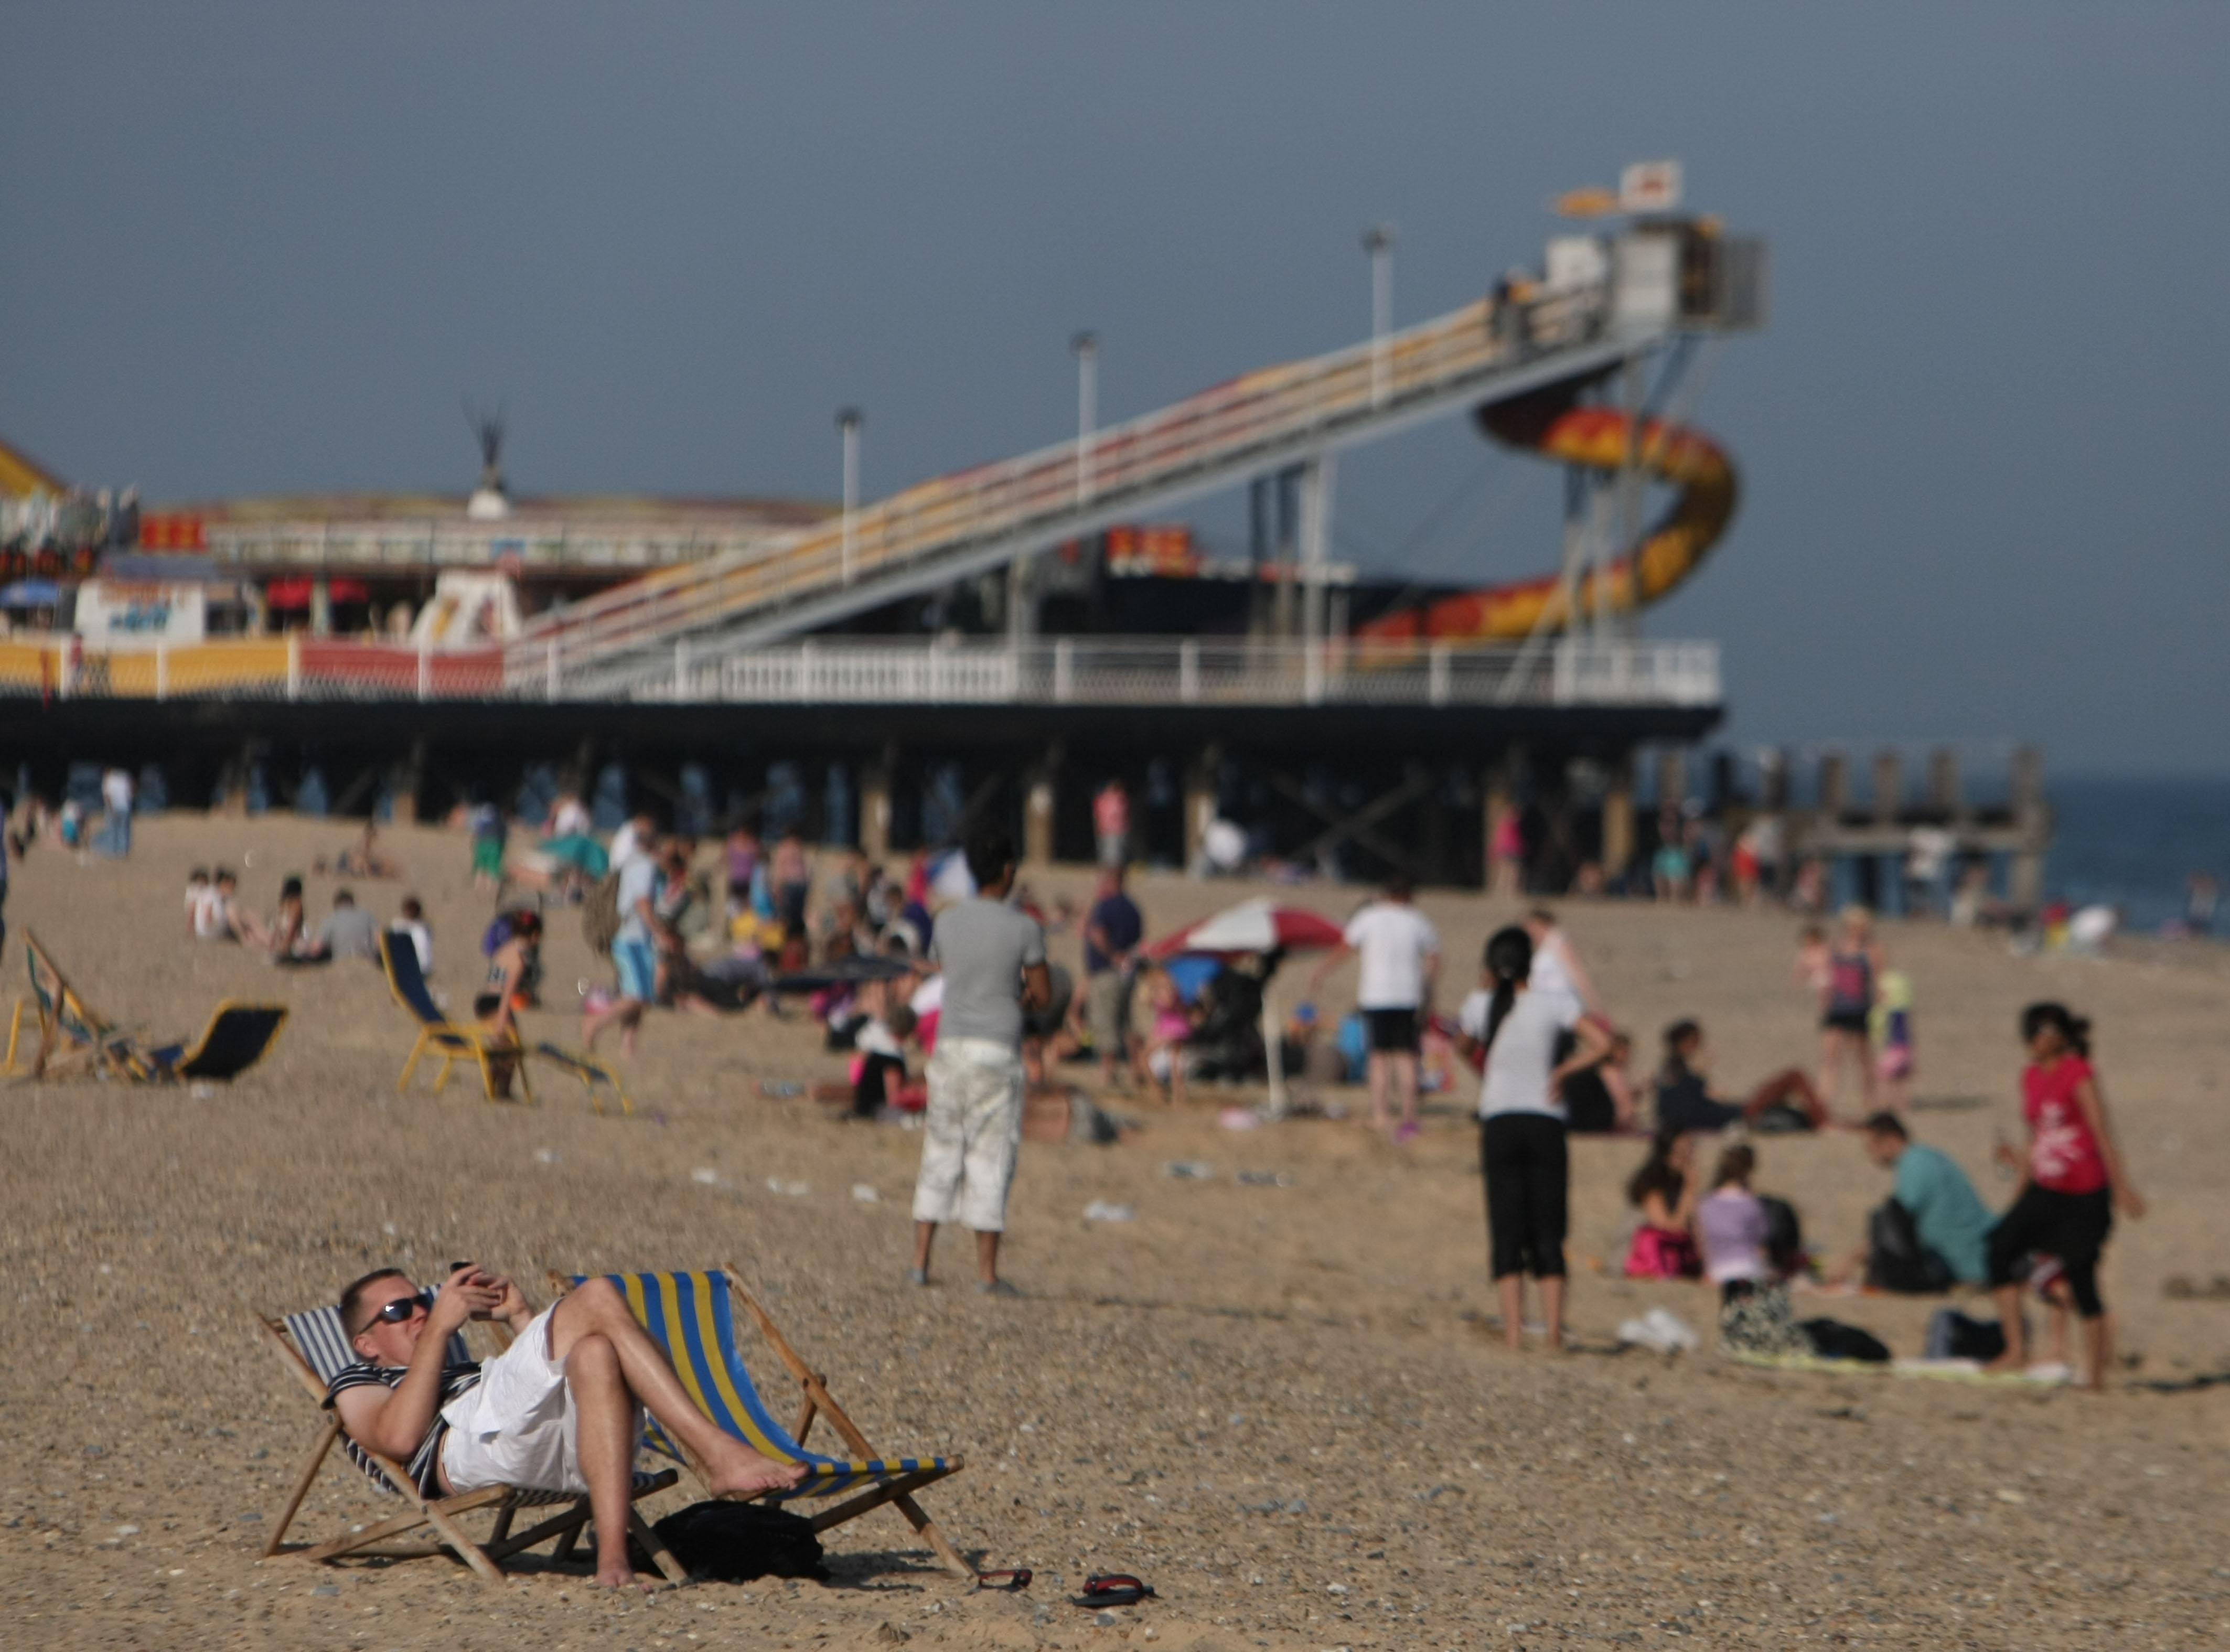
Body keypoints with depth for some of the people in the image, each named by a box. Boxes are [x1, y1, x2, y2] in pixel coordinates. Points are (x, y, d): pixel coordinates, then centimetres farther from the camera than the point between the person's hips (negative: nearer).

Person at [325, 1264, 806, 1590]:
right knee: (596, 1300, -20)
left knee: (595, 1355, -28)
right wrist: (439, 1327, 4)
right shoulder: (357, 1384, 29)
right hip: (465, 1446, -5)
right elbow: (400, 1437, 2)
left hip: (563, 1456, 5)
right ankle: (720, 1454, -33)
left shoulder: (472, 1371, 47)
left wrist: (519, 1317, 22)